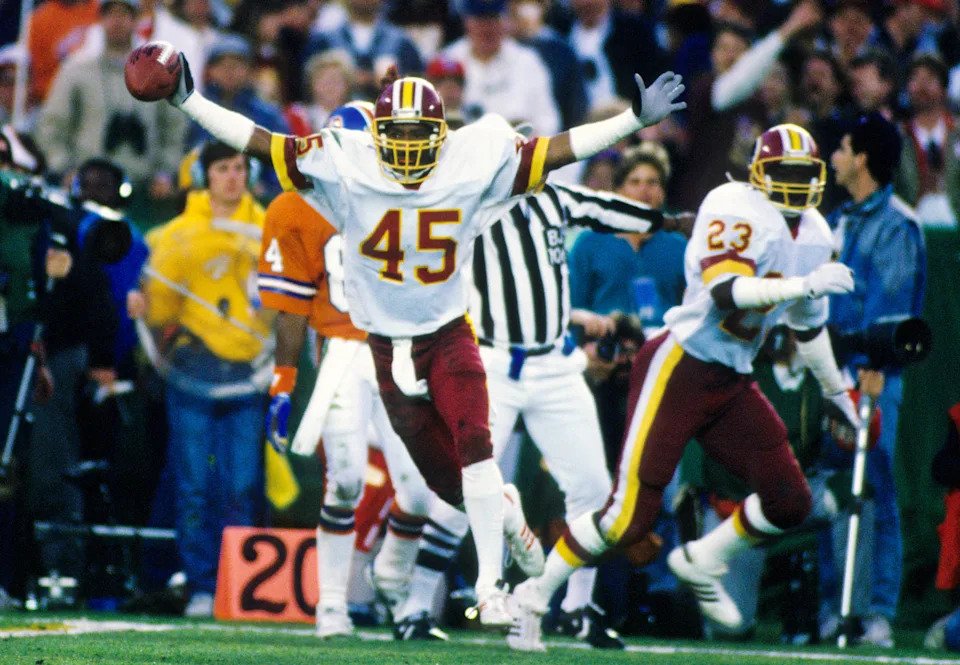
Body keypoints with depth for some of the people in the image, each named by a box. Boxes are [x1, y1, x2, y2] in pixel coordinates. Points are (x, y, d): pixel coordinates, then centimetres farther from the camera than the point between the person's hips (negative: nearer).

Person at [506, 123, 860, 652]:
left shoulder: (815, 237, 10)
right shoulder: (737, 209, -15)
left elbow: (808, 324, 25)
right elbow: (725, 290, -29)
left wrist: (836, 391, 34)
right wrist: (803, 284, -36)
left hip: (732, 384, 8)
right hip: (678, 369, -8)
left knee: (789, 501, -2)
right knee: (628, 516, -11)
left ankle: (701, 565, 22)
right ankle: (534, 598, 6)